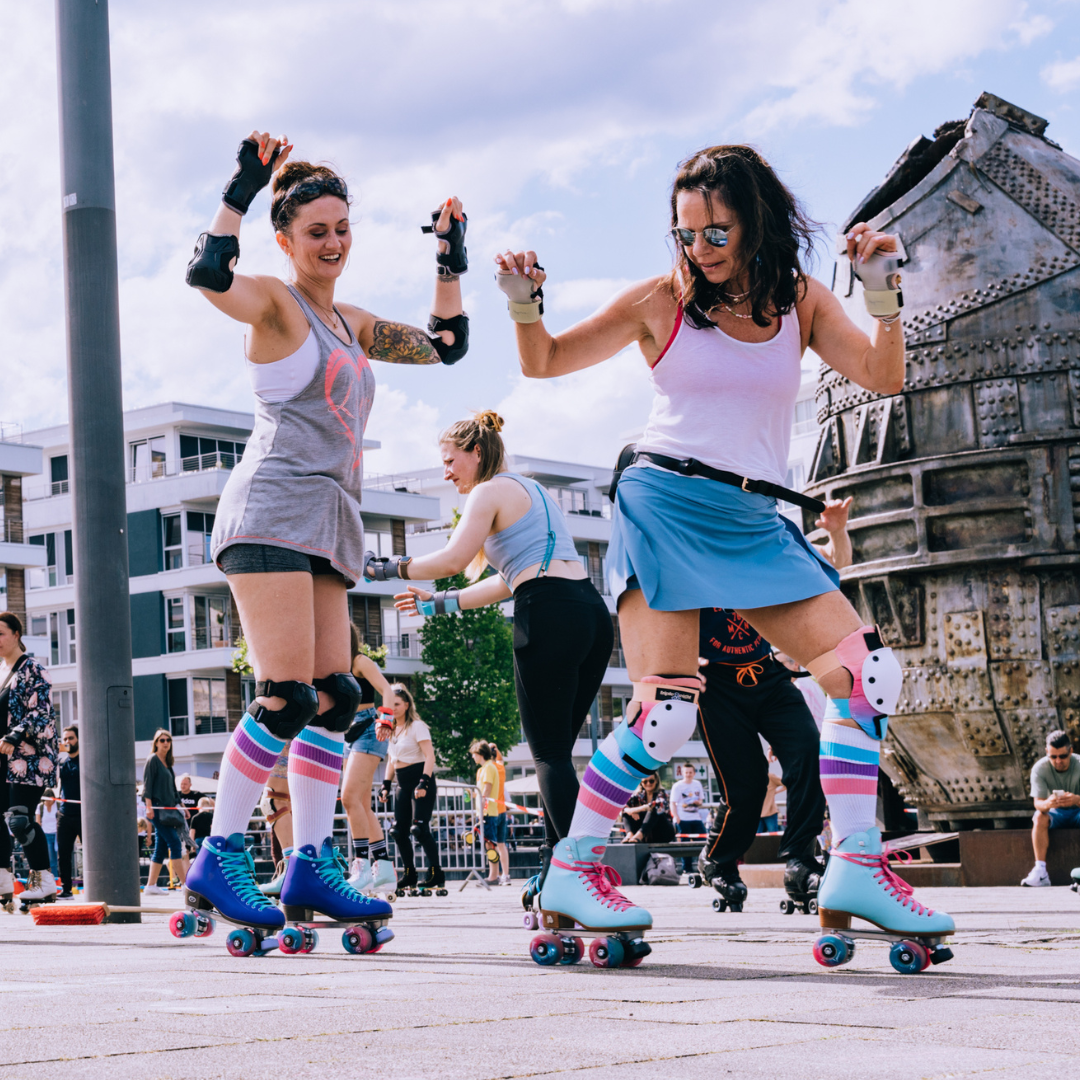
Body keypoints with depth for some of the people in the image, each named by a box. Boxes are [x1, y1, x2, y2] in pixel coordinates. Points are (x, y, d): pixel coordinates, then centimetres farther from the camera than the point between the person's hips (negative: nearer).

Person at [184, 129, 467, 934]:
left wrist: (451, 264, 23)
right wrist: (242, 190, -18)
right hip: (274, 511, -8)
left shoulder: (354, 324, 24)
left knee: (335, 699, 2)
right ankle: (218, 859, -10)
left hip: (328, 523, 8)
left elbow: (445, 346, 29)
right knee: (286, 698, -17)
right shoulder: (276, 304, 1)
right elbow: (208, 275, -20)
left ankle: (311, 866, 5)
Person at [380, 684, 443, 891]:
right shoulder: (391, 730, 15)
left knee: (419, 829, -15)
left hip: (420, 779, -8)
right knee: (399, 831, 2)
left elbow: (430, 756, -13)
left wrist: (424, 783, -23)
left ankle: (436, 874, -9)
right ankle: (409, 875, 11)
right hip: (403, 783, 8)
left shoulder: (416, 726, -6)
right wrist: (386, 785, 15)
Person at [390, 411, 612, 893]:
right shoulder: (531, 489, 28)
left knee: (549, 751, -5)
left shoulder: (491, 491, 1)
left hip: (549, 617, -9)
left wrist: (388, 567, 4)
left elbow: (453, 560, -9)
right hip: (592, 611, 9)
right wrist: (438, 603, 33)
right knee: (558, 749, 11)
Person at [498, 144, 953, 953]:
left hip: (754, 523, 4)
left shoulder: (801, 301, 9)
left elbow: (883, 379, -2)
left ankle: (857, 867, -2)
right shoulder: (663, 300, 2)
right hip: (666, 504, -4)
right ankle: (569, 873, -1)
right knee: (667, 713, -15)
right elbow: (546, 362, 8)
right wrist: (525, 306, -12)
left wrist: (883, 294, -16)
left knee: (870, 672, -8)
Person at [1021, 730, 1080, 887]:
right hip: (1055, 814, 1)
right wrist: (1048, 803, -47)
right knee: (1039, 817, -32)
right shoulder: (1040, 768, -16)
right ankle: (1040, 872, -37)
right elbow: (1038, 803, -22)